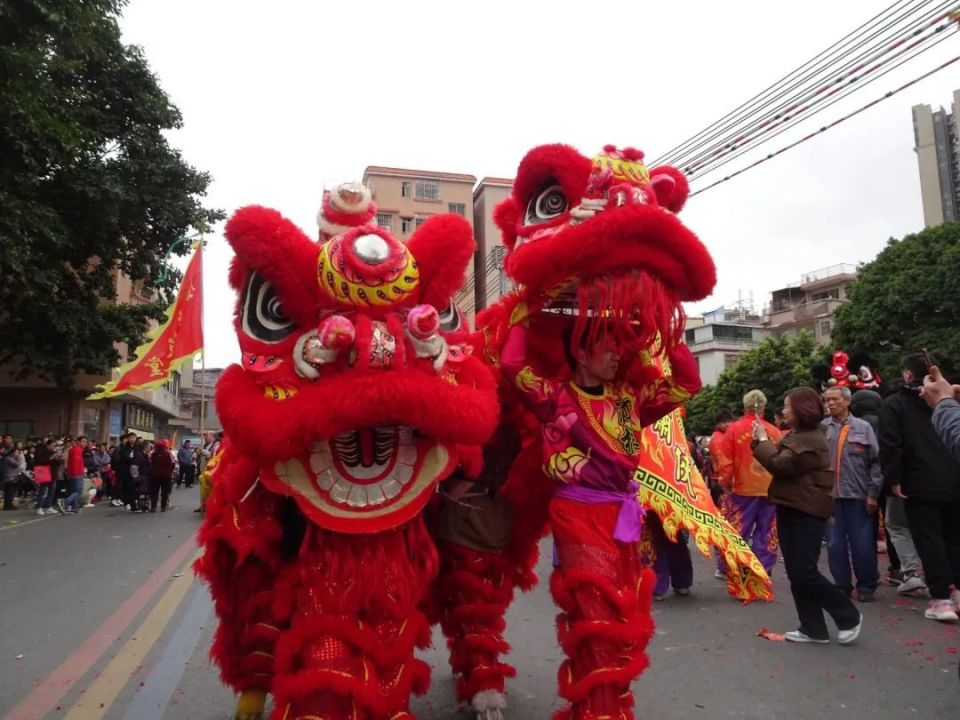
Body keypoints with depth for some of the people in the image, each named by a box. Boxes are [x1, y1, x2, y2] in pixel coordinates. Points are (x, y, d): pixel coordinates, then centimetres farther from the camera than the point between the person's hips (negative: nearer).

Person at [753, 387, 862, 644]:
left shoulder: (811, 440, -17)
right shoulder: (796, 435, 16)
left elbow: (780, 465, -22)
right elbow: (778, 460, 15)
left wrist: (763, 440, -10)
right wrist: (762, 440, 2)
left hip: (806, 514, -10)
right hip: (790, 510, 10)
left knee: (805, 574, -8)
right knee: (796, 574, 8)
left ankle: (849, 616, 11)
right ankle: (813, 628, 14)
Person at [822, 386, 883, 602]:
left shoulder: (863, 427, 2)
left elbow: (876, 461, 1)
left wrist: (873, 493, -3)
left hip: (858, 495, -1)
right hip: (829, 495, 1)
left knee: (862, 544, 5)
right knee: (835, 544, 7)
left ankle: (866, 586, 22)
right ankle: (842, 586, 20)